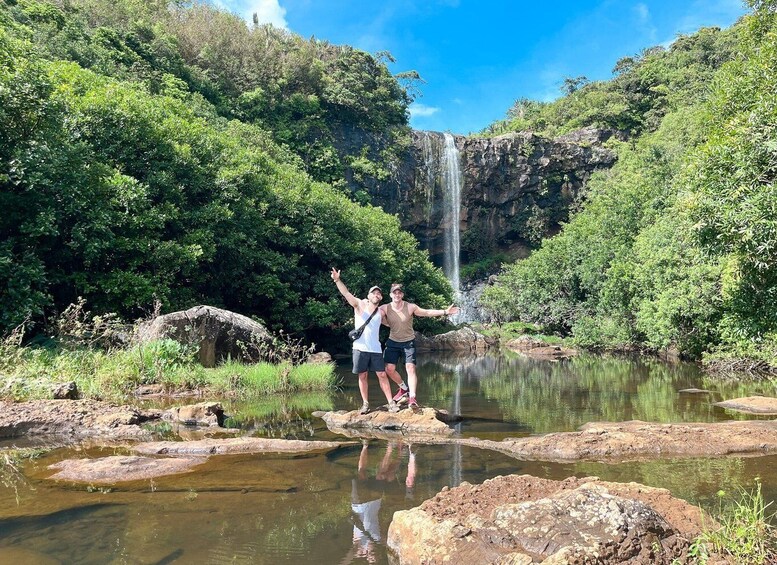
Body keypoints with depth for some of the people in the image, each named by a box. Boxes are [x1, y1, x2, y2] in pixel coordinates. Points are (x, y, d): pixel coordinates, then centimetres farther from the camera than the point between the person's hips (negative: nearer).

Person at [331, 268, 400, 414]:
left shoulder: (381, 312, 7)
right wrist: (337, 280, -27)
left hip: (375, 349, 1)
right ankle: (365, 404, 14)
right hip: (360, 348, -1)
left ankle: (391, 403, 4)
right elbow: (346, 293, -14)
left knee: (382, 375, 0)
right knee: (362, 376, 5)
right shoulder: (360, 305, 0)